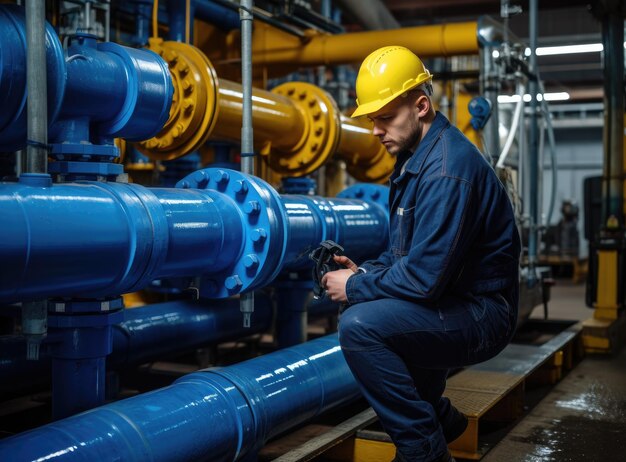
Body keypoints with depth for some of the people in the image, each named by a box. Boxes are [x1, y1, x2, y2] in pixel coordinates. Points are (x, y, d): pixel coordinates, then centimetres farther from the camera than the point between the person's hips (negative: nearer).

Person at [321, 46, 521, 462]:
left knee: (360, 326, -26)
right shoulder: (416, 156, 10)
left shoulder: (447, 167, -22)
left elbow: (424, 276, -27)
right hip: (450, 301, 11)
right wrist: (365, 273, 2)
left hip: (480, 314, -11)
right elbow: (408, 253, 19)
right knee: (363, 305, 21)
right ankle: (437, 414, 25)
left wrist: (356, 287, -13)